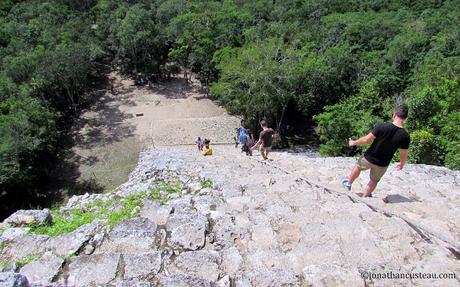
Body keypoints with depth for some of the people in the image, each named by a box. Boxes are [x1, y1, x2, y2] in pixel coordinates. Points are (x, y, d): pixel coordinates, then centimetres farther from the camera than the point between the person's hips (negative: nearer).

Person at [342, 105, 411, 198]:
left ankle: (348, 184, 48)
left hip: (369, 158, -1)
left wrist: (354, 143, 0)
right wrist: (402, 164, 18)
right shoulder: (405, 137, -15)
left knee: (358, 166, 30)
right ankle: (364, 196, 40)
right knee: (374, 180, 26)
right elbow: (404, 155, -4)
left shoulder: (382, 126, -24)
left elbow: (366, 139, -18)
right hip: (382, 165, 1)